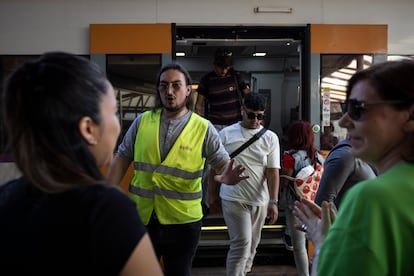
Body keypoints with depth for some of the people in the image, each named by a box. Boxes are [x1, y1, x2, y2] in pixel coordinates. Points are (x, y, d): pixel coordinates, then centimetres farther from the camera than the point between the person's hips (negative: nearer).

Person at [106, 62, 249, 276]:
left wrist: (228, 177, -28)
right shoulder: (142, 122, 0)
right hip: (140, 217, 2)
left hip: (183, 222, -1)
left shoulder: (203, 128, -6)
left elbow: (224, 164, -5)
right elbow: (122, 159, 5)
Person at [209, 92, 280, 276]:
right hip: (233, 199, -3)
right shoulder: (226, 134, -2)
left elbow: (273, 171, -3)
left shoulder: (270, 138, 1)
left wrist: (273, 202, -10)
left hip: (259, 201, 3)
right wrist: (212, 193, 6)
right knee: (242, 243, -10)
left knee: (252, 244, 14)